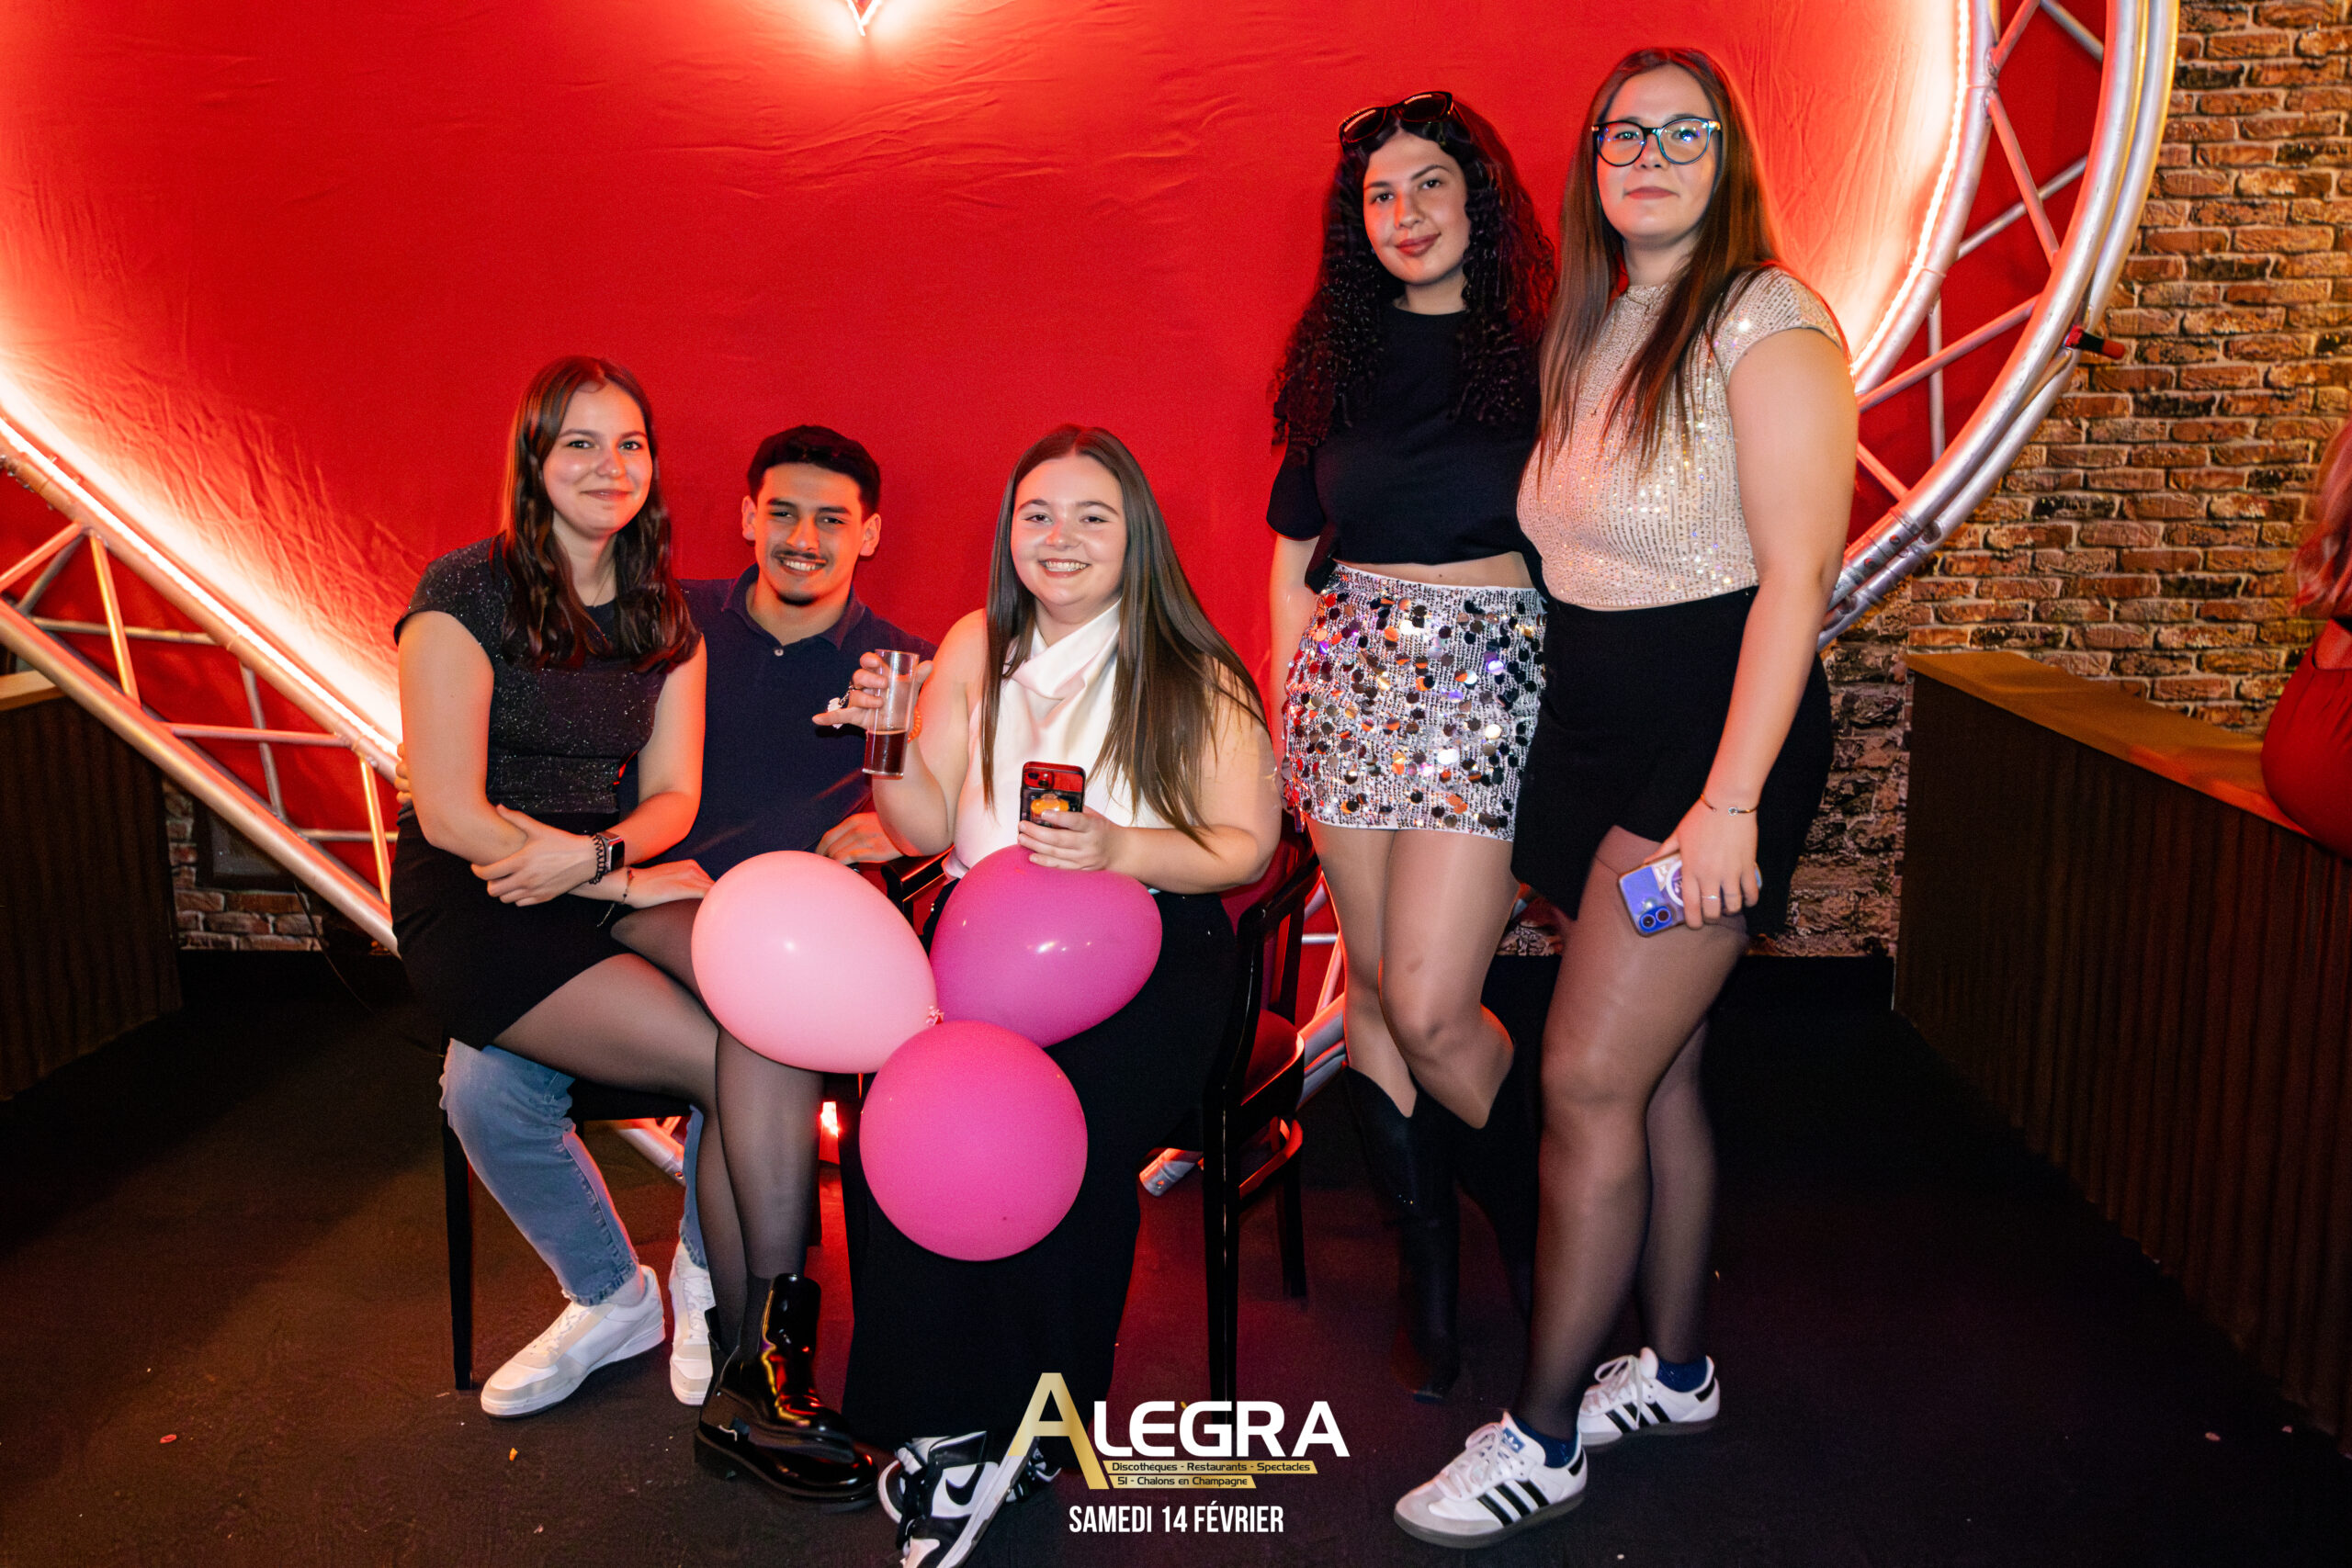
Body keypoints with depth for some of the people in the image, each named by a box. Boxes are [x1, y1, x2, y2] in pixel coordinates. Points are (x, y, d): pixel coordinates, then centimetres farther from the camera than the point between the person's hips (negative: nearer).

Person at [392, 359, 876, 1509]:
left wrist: (595, 854, -15)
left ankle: (759, 1380, -23)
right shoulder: (467, 594, -6)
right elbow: (449, 816, -11)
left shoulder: (665, 617, 12)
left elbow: (672, 796, 8)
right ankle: (762, 1369, -8)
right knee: (745, 1065, -24)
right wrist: (634, 882, -13)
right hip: (473, 908, -5)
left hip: (606, 883, 5)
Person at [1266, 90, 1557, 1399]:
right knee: (1375, 990, 7)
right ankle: (1429, 1272, 22)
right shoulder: (1337, 358, 12)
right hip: (1354, 675, 4)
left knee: (1427, 1007, -11)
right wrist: (1290, 706, 9)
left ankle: (1540, 1202, 20)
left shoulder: (1538, 356, 2)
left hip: (1488, 678, -4)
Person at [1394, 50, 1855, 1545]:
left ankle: (1541, 1438, 6)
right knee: (1657, 1073, 14)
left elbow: (1796, 576, -16)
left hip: (1715, 733, -7)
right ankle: (1677, 1370, 30)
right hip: (1599, 732, 7)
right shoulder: (1592, 331, 14)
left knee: (1589, 1077, -7)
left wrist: (1730, 799, -21)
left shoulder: (1767, 323, -9)